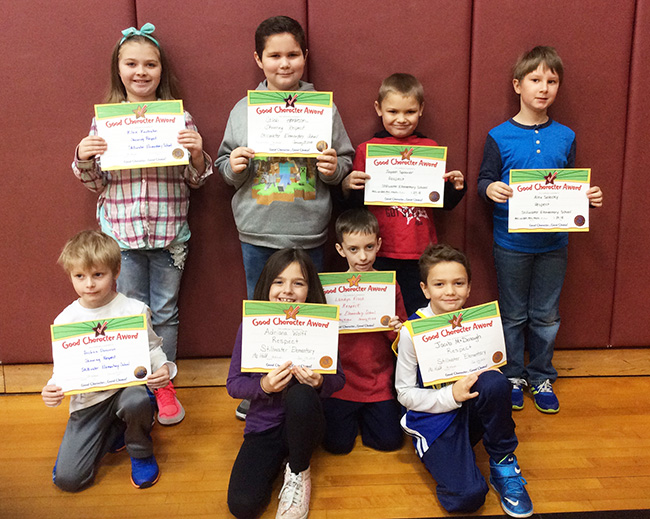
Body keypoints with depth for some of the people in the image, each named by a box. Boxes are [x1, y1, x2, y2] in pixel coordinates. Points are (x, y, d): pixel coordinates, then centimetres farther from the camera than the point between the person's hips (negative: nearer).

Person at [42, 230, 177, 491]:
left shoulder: (134, 310, -9)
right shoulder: (66, 320, -4)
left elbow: (152, 347, 1)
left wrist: (162, 368, -20)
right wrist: (52, 389, -16)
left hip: (126, 385, -2)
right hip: (88, 401, 2)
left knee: (136, 402, -40)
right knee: (66, 478, -6)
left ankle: (141, 453, -4)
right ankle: (114, 433, 22)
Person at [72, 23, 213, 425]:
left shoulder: (180, 118, 0)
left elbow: (195, 180, 4)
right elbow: (97, 183, 8)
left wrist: (197, 154, -15)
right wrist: (84, 159, -11)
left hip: (169, 231, 0)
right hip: (121, 230, 1)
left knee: (165, 311, 9)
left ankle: (164, 385, 26)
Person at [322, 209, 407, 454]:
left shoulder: (389, 285, -3)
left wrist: (396, 331, -18)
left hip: (379, 381, 1)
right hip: (341, 379, -1)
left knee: (390, 440, -2)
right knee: (337, 443, -6)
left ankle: (364, 414, 28)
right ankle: (349, 414, 27)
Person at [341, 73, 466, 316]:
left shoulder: (431, 148, 6)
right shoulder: (366, 149, 2)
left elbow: (446, 203, 12)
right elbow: (352, 203, 5)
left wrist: (456, 187, -8)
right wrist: (348, 186, -15)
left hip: (421, 252, 1)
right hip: (380, 252, -1)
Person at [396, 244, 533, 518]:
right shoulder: (413, 330, -13)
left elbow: (490, 370, 10)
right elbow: (405, 393, -9)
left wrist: (489, 377, -15)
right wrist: (451, 396, -23)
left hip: (471, 412, 4)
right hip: (433, 417, -4)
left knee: (495, 382, -31)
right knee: (468, 496, -27)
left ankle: (503, 462, -8)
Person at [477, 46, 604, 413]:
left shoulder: (565, 137, 4)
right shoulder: (500, 137, -5)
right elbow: (485, 179, -3)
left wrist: (589, 197, -8)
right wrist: (490, 188, -24)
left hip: (553, 242, 3)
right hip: (511, 243, -2)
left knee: (546, 315, 12)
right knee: (514, 314, 11)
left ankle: (541, 376, 31)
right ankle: (513, 375, 29)